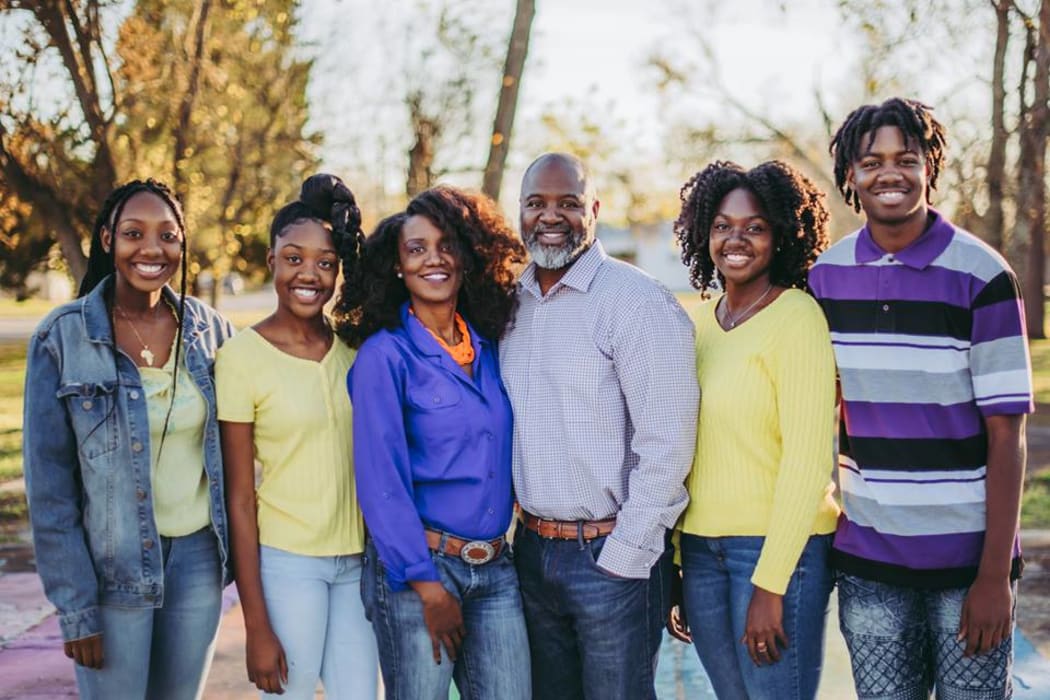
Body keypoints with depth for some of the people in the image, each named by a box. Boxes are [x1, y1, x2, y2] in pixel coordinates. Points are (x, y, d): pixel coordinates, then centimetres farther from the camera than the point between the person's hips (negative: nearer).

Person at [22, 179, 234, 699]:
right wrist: (76, 607, -10)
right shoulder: (62, 338, -10)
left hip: (199, 557, 3)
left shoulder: (209, 329, 0)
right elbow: (49, 485, -8)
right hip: (111, 565, -3)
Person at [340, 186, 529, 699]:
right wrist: (428, 587, -12)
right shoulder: (385, 354, -8)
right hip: (414, 565, -5)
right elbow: (381, 480, -11)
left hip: (495, 567, 5)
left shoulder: (488, 348, 8)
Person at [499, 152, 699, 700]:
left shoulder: (636, 301, -13)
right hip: (533, 549, 6)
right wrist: (518, 524, 8)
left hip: (613, 554, -6)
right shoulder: (509, 301, 7)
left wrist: (624, 556, -16)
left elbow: (667, 442, -16)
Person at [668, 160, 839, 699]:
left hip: (780, 547, -6)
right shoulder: (700, 321, 10)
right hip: (700, 548, 6)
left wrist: (770, 584, -17)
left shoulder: (797, 318, -11)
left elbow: (808, 461, -15)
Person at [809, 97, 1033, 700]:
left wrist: (995, 575, -12)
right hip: (867, 560, 3)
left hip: (967, 559, -3)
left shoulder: (982, 276, -8)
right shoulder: (826, 277, 3)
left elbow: (1006, 435, -9)